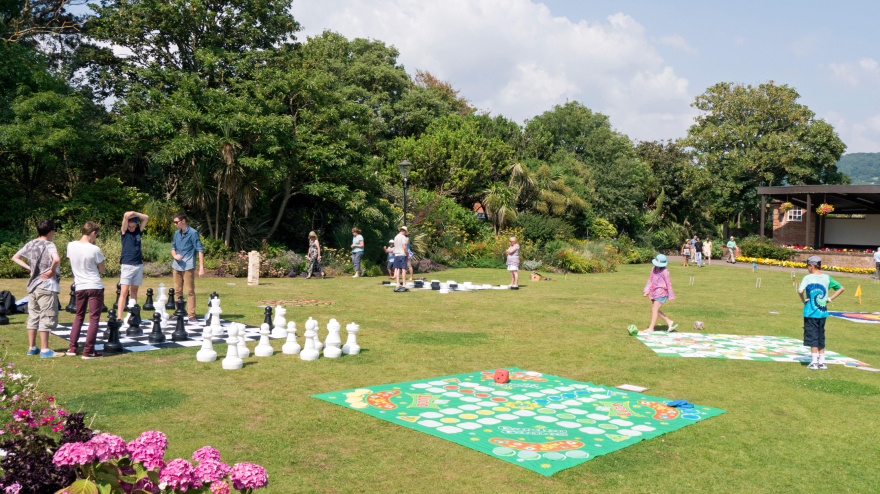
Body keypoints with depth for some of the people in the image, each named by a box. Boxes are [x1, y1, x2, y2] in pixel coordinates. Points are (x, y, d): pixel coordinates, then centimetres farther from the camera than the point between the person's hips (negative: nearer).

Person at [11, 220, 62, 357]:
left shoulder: (30, 244, 9)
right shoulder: (49, 245, -13)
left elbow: (15, 258, 18)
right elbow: (56, 260, -32)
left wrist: (30, 268, 10)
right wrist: (52, 270, -15)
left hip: (33, 284, 8)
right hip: (46, 285, -8)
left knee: (33, 316, 14)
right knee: (47, 317, -2)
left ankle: (32, 348, 21)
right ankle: (44, 350, 0)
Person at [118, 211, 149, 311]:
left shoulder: (138, 231, 10)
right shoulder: (124, 231, 1)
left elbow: (146, 218, 3)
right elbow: (126, 216, -13)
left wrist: (134, 213, -5)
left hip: (138, 265, 4)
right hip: (126, 266, -4)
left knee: (134, 291, 8)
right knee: (124, 292, -8)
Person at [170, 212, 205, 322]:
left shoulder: (193, 233, -7)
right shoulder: (177, 233, 14)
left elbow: (200, 250, -10)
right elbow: (173, 248, 23)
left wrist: (201, 267, -18)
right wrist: (175, 255, -2)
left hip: (188, 266, -7)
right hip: (177, 266, 7)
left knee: (190, 291, -5)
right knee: (178, 291, 12)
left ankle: (192, 316, -4)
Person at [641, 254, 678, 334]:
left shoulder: (665, 271, -10)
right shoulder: (653, 269, 10)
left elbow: (668, 283, -7)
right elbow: (650, 280, 19)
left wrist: (671, 295, -4)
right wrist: (647, 291, 15)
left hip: (661, 292, -8)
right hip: (654, 291, 8)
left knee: (655, 309, -8)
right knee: (654, 310, 9)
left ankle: (651, 328, -3)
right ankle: (669, 322, 20)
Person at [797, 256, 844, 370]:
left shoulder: (808, 278, -11)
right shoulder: (827, 278, 5)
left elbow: (800, 291, -26)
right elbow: (841, 288, 14)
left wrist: (803, 300, -9)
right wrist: (830, 298, 11)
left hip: (811, 312, -5)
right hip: (823, 312, 5)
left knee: (812, 336, -1)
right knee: (821, 337, 15)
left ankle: (814, 362, -2)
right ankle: (822, 361, 21)